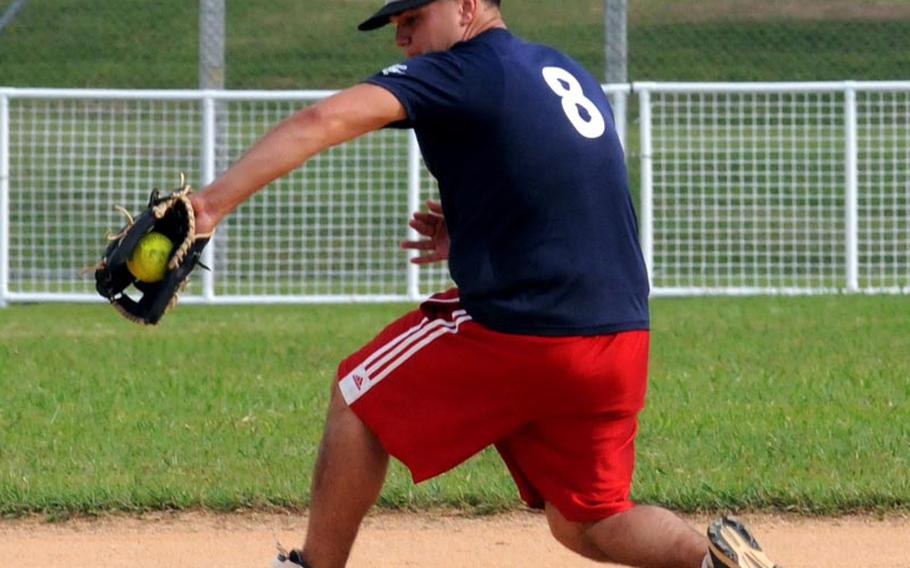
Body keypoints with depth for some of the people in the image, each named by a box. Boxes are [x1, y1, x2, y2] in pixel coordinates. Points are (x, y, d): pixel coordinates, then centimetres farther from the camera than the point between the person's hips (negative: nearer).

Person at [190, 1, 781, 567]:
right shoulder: (572, 76, 20)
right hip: (623, 341, 7)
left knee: (357, 399, 14)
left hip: (516, 331, -7)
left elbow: (326, 120, -18)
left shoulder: (460, 72, -4)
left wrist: (216, 201, -23)